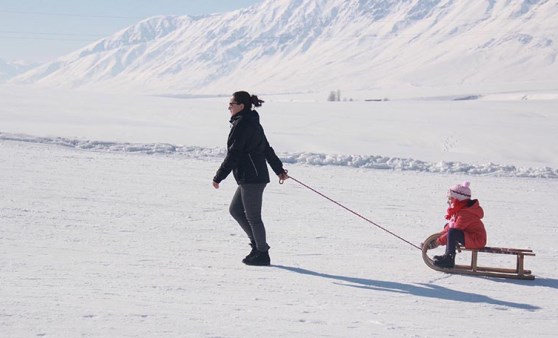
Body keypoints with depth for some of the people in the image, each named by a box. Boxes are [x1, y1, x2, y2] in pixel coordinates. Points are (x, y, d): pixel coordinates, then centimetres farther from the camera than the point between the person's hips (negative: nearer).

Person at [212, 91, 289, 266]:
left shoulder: (241, 124, -14)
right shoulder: (253, 123, 16)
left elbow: (233, 154, -18)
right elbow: (267, 149, 23)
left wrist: (218, 177, -15)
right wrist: (279, 169, 31)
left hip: (250, 178, -10)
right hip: (258, 175, 10)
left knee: (252, 216, -1)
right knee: (235, 209, 16)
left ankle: (262, 254, 7)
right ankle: (258, 244, 21)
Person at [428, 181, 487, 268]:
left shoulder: (465, 213, -22)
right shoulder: (459, 210, 10)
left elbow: (455, 230, -26)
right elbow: (451, 225, 15)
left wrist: (439, 241, -21)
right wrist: (439, 236, 5)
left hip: (477, 241, -11)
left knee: (452, 232, -31)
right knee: (447, 226, 18)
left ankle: (450, 259, -23)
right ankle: (447, 256, 13)